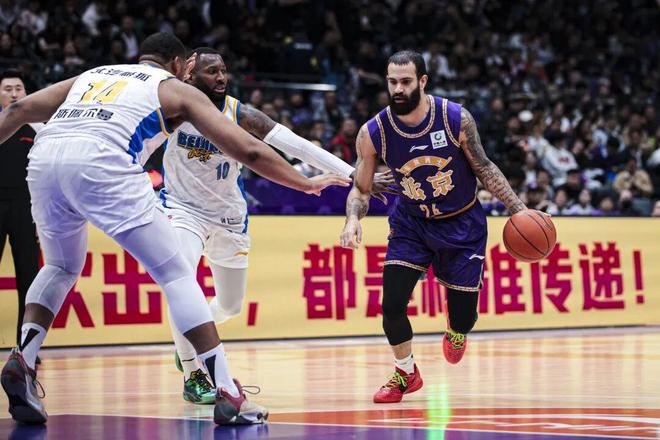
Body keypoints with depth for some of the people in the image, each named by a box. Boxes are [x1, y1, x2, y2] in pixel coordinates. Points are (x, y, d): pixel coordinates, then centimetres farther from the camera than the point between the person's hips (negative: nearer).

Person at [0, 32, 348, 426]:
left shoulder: (92, 75, 35)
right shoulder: (177, 89, 23)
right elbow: (248, 150, 19)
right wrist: (306, 184, 28)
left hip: (44, 158, 5)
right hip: (102, 163, -5)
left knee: (61, 268, 30)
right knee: (176, 273, 6)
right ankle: (228, 395, -1)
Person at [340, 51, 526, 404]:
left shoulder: (457, 119, -20)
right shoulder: (373, 133, -17)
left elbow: (484, 169, -6)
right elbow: (361, 188, -5)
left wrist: (518, 209, -12)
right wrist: (353, 220, -25)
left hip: (462, 225, -1)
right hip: (411, 223, 1)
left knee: (463, 317, 1)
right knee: (392, 302, -14)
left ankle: (455, 331, 42)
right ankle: (406, 373, 13)